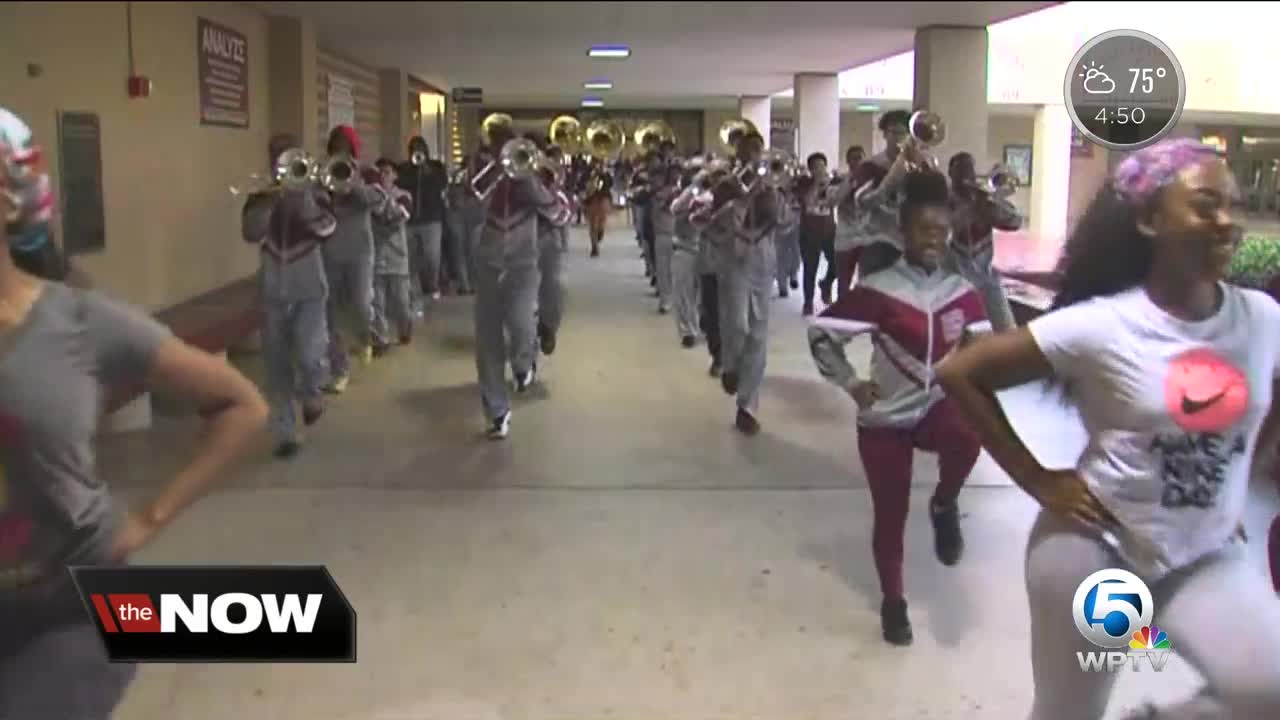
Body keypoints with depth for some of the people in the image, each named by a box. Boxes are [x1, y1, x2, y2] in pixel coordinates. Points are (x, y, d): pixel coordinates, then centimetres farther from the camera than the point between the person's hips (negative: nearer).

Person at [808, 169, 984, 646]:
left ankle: (944, 504, -3)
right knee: (890, 516, 6)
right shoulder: (879, 291, -15)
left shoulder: (961, 291, -2)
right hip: (885, 419, -2)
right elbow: (821, 331, -13)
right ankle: (893, 601, 30)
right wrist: (852, 385, -11)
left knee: (967, 433, -34)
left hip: (938, 407, 2)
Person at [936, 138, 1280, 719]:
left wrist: (1228, 482, 8)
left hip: (1206, 554, 3)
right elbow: (958, 374, -14)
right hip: (1096, 547, -3)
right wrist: (1037, 481, -13)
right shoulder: (1100, 327, -17)